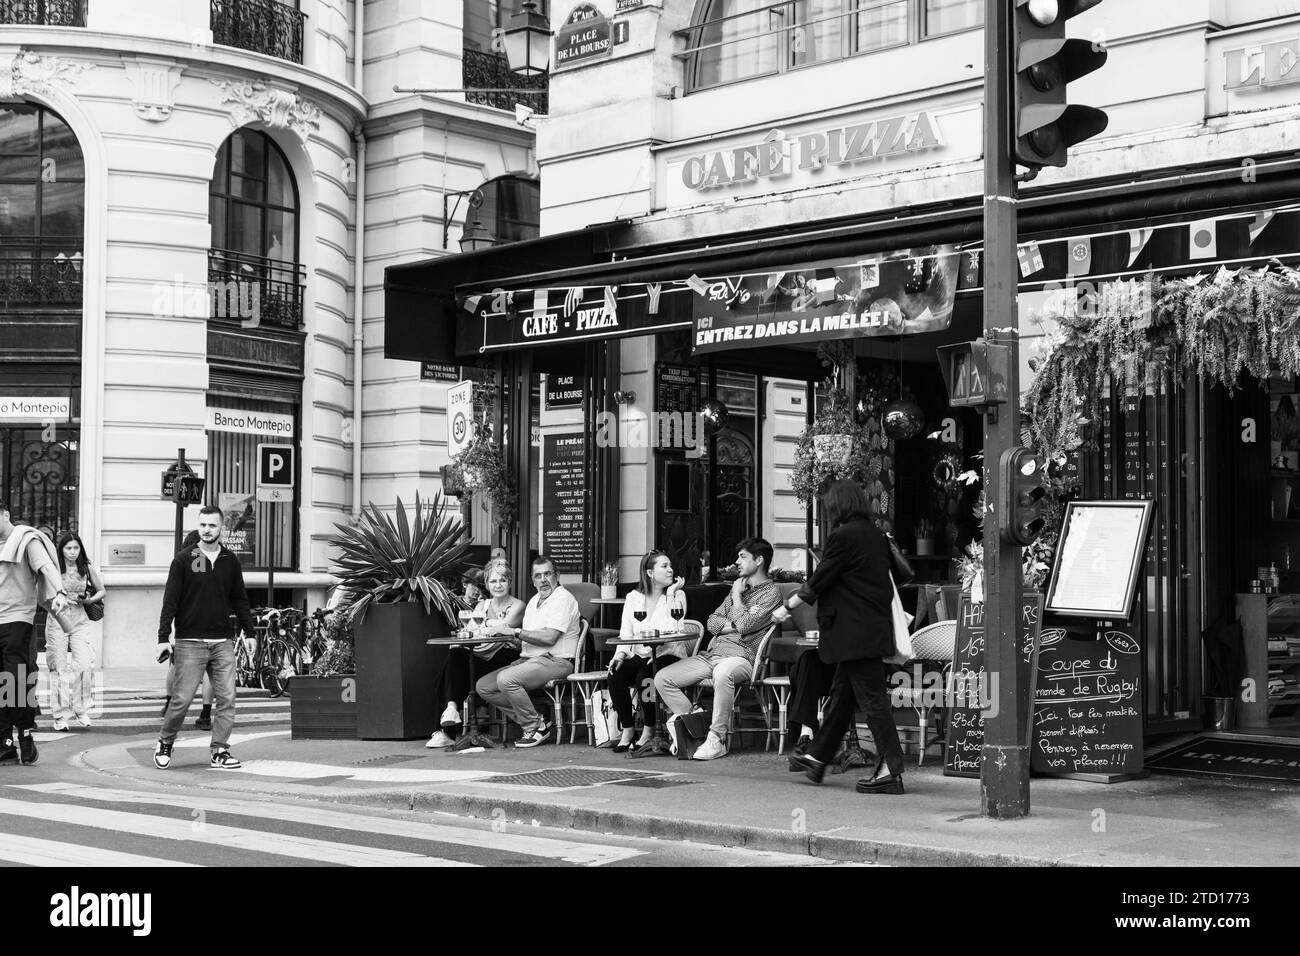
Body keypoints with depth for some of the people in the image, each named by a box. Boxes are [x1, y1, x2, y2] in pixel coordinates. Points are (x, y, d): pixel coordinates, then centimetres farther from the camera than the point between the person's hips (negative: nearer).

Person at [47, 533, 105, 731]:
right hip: (57, 620, -2)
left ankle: (81, 710, 4)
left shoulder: (87, 568, 5)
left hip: (80, 621, 2)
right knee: (59, 669, 0)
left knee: (84, 665, -11)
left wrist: (89, 600, -2)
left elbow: (101, 590, 16)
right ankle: (61, 716, 7)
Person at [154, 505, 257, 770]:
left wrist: (249, 633, 13)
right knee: (182, 699, -3)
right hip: (189, 643, -3)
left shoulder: (230, 561, 11)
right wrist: (163, 637, -7)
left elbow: (240, 600, 16)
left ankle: (219, 751, 2)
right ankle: (164, 744, 16)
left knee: (227, 699, -3)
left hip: (222, 642, 3)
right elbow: (170, 600, -2)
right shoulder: (183, 561, 0)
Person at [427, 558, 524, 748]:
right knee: (456, 654, -28)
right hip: (480, 657, 4)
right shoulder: (482, 605, 23)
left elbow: (504, 626, -13)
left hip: (505, 658, -4)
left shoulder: (517, 606, 7)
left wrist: (484, 622, 2)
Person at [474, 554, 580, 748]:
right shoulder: (534, 601, 21)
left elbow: (549, 638, -19)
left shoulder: (563, 598, -7)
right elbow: (523, 644, 16)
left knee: (506, 679, -31)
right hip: (528, 660, 9)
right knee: (483, 686, -3)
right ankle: (535, 722, -3)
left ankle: (535, 727, -13)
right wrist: (507, 633, -5)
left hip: (554, 662, -9)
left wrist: (515, 631, -16)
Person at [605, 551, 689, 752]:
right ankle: (627, 730, -13)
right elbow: (625, 634, 6)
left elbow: (672, 630, -15)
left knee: (644, 677, -32)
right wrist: (620, 654, -14)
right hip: (640, 655, 3)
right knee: (616, 675, -26)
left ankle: (649, 732, -14)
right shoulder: (633, 598, 10)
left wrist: (670, 594, -14)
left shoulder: (677, 596, 1)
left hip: (668, 655, -3)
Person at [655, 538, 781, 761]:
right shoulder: (739, 586, 24)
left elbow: (745, 625, -15)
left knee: (722, 673, -43)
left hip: (740, 656, -8)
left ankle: (717, 738, -33)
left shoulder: (770, 592, -1)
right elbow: (712, 622, 17)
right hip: (711, 654, 8)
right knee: (662, 678, -9)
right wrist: (735, 625, -2)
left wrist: (736, 596, 0)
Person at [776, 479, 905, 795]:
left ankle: (891, 770, -6)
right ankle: (817, 757, 28)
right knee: (841, 693, 17)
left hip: (855, 633, -9)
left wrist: (787, 606, 4)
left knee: (872, 697, -7)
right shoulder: (876, 535, 11)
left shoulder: (843, 536, -15)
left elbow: (819, 581, -10)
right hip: (875, 626, 9)